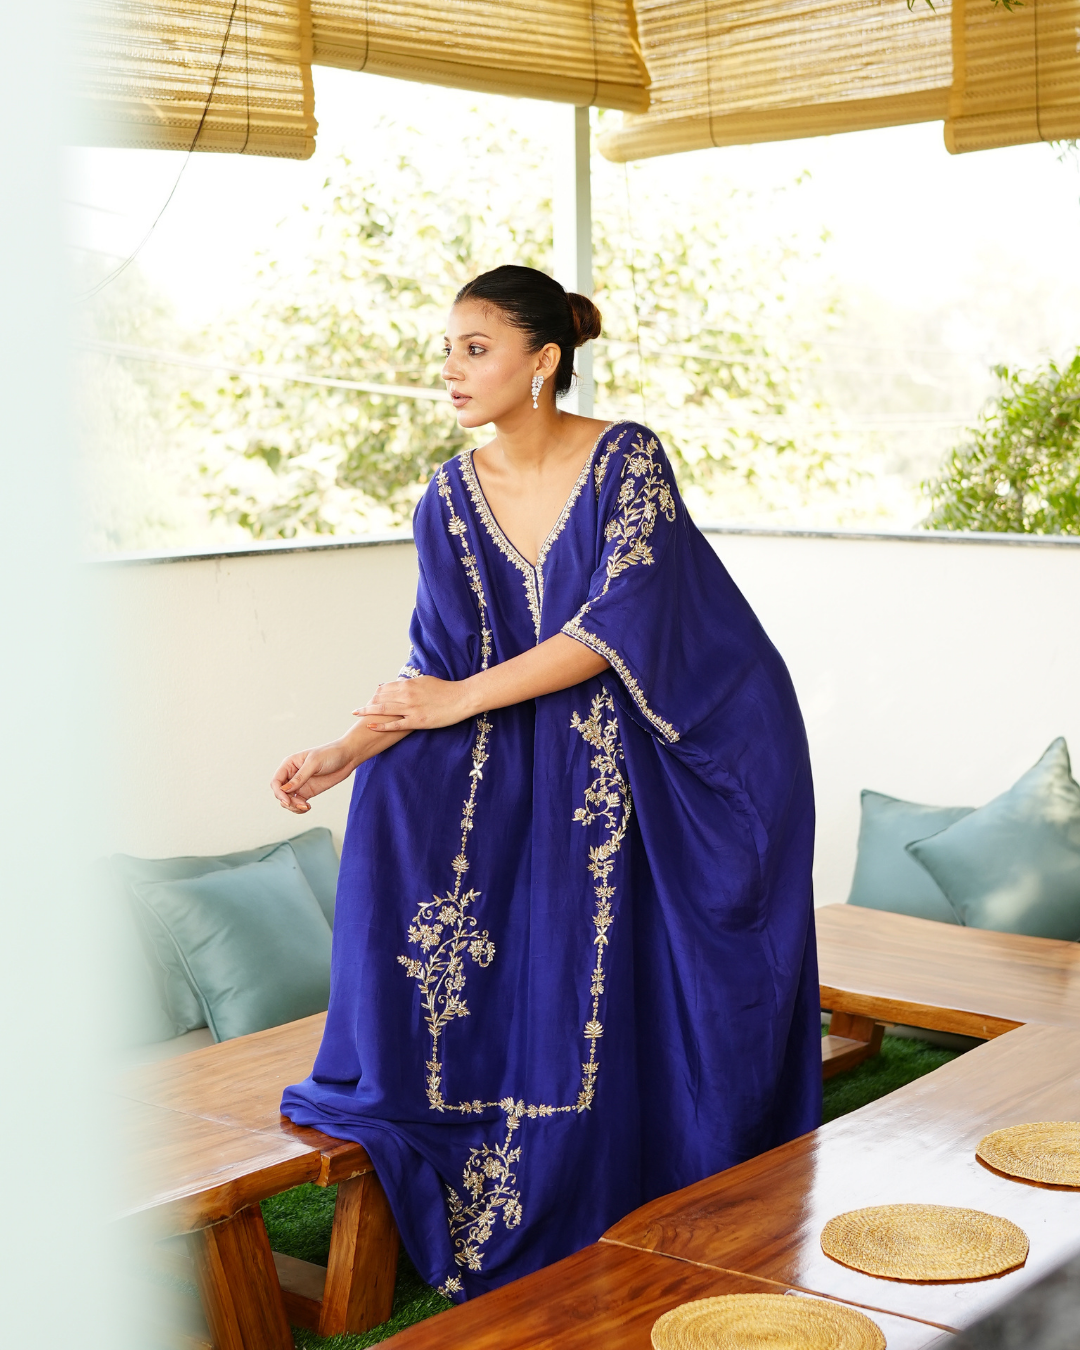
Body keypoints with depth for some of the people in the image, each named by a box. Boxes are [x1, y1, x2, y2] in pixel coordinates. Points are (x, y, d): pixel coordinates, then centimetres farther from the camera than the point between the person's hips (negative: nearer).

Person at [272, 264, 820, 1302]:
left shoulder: (626, 459, -15)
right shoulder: (450, 499, 0)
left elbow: (619, 625, -22)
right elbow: (439, 671, 0)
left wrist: (464, 699, -22)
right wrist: (348, 751, -15)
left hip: (693, 756, -4)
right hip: (556, 762, 5)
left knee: (650, 999, -9)